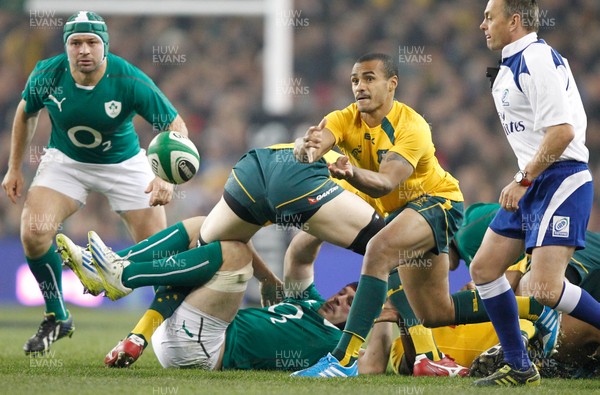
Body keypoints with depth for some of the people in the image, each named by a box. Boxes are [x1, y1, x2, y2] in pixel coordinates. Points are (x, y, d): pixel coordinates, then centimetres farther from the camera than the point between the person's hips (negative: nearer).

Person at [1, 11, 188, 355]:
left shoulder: (130, 81, -28)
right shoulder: (47, 75, -21)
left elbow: (176, 127, -22)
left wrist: (166, 178, -38)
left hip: (123, 163, -1)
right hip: (66, 160, 1)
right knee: (34, 232, -21)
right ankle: (57, 319, 0)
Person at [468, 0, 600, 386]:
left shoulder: (537, 58, -17)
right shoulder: (511, 64, 15)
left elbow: (562, 130, -24)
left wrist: (522, 180, -19)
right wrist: (524, 181, 18)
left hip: (561, 180, -11)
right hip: (533, 184, 11)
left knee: (546, 288, -19)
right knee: (484, 268, 9)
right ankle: (519, 368, 16)